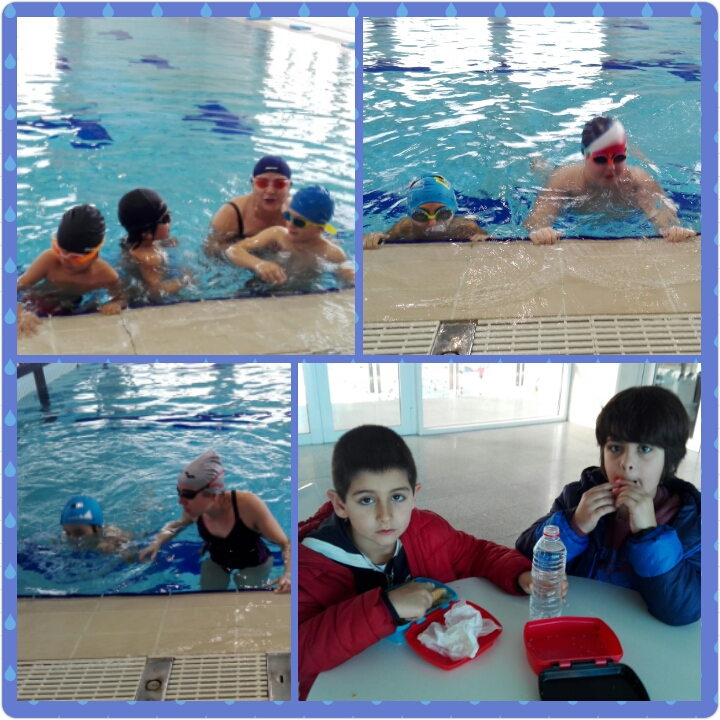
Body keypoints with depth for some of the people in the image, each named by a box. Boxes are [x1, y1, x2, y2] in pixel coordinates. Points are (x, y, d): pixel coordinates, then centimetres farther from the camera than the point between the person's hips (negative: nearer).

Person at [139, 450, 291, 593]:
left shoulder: (248, 505, -40)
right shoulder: (195, 509, -24)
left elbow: (286, 544, -32)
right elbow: (177, 524, 3)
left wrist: (288, 574, -51)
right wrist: (157, 543, -17)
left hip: (254, 565, -4)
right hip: (216, 562, 4)